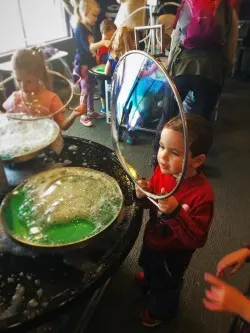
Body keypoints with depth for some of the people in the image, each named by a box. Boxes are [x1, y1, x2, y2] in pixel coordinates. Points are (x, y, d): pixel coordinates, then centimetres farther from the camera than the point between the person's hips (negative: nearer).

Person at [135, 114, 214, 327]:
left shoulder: (202, 194, -38)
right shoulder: (162, 171, -20)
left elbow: (197, 239, -33)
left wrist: (175, 213, -47)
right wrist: (143, 195, -26)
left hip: (173, 253, -6)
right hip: (152, 238, 6)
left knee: (165, 284, 26)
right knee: (149, 265, 39)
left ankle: (161, 311, 60)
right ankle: (149, 280, 75)